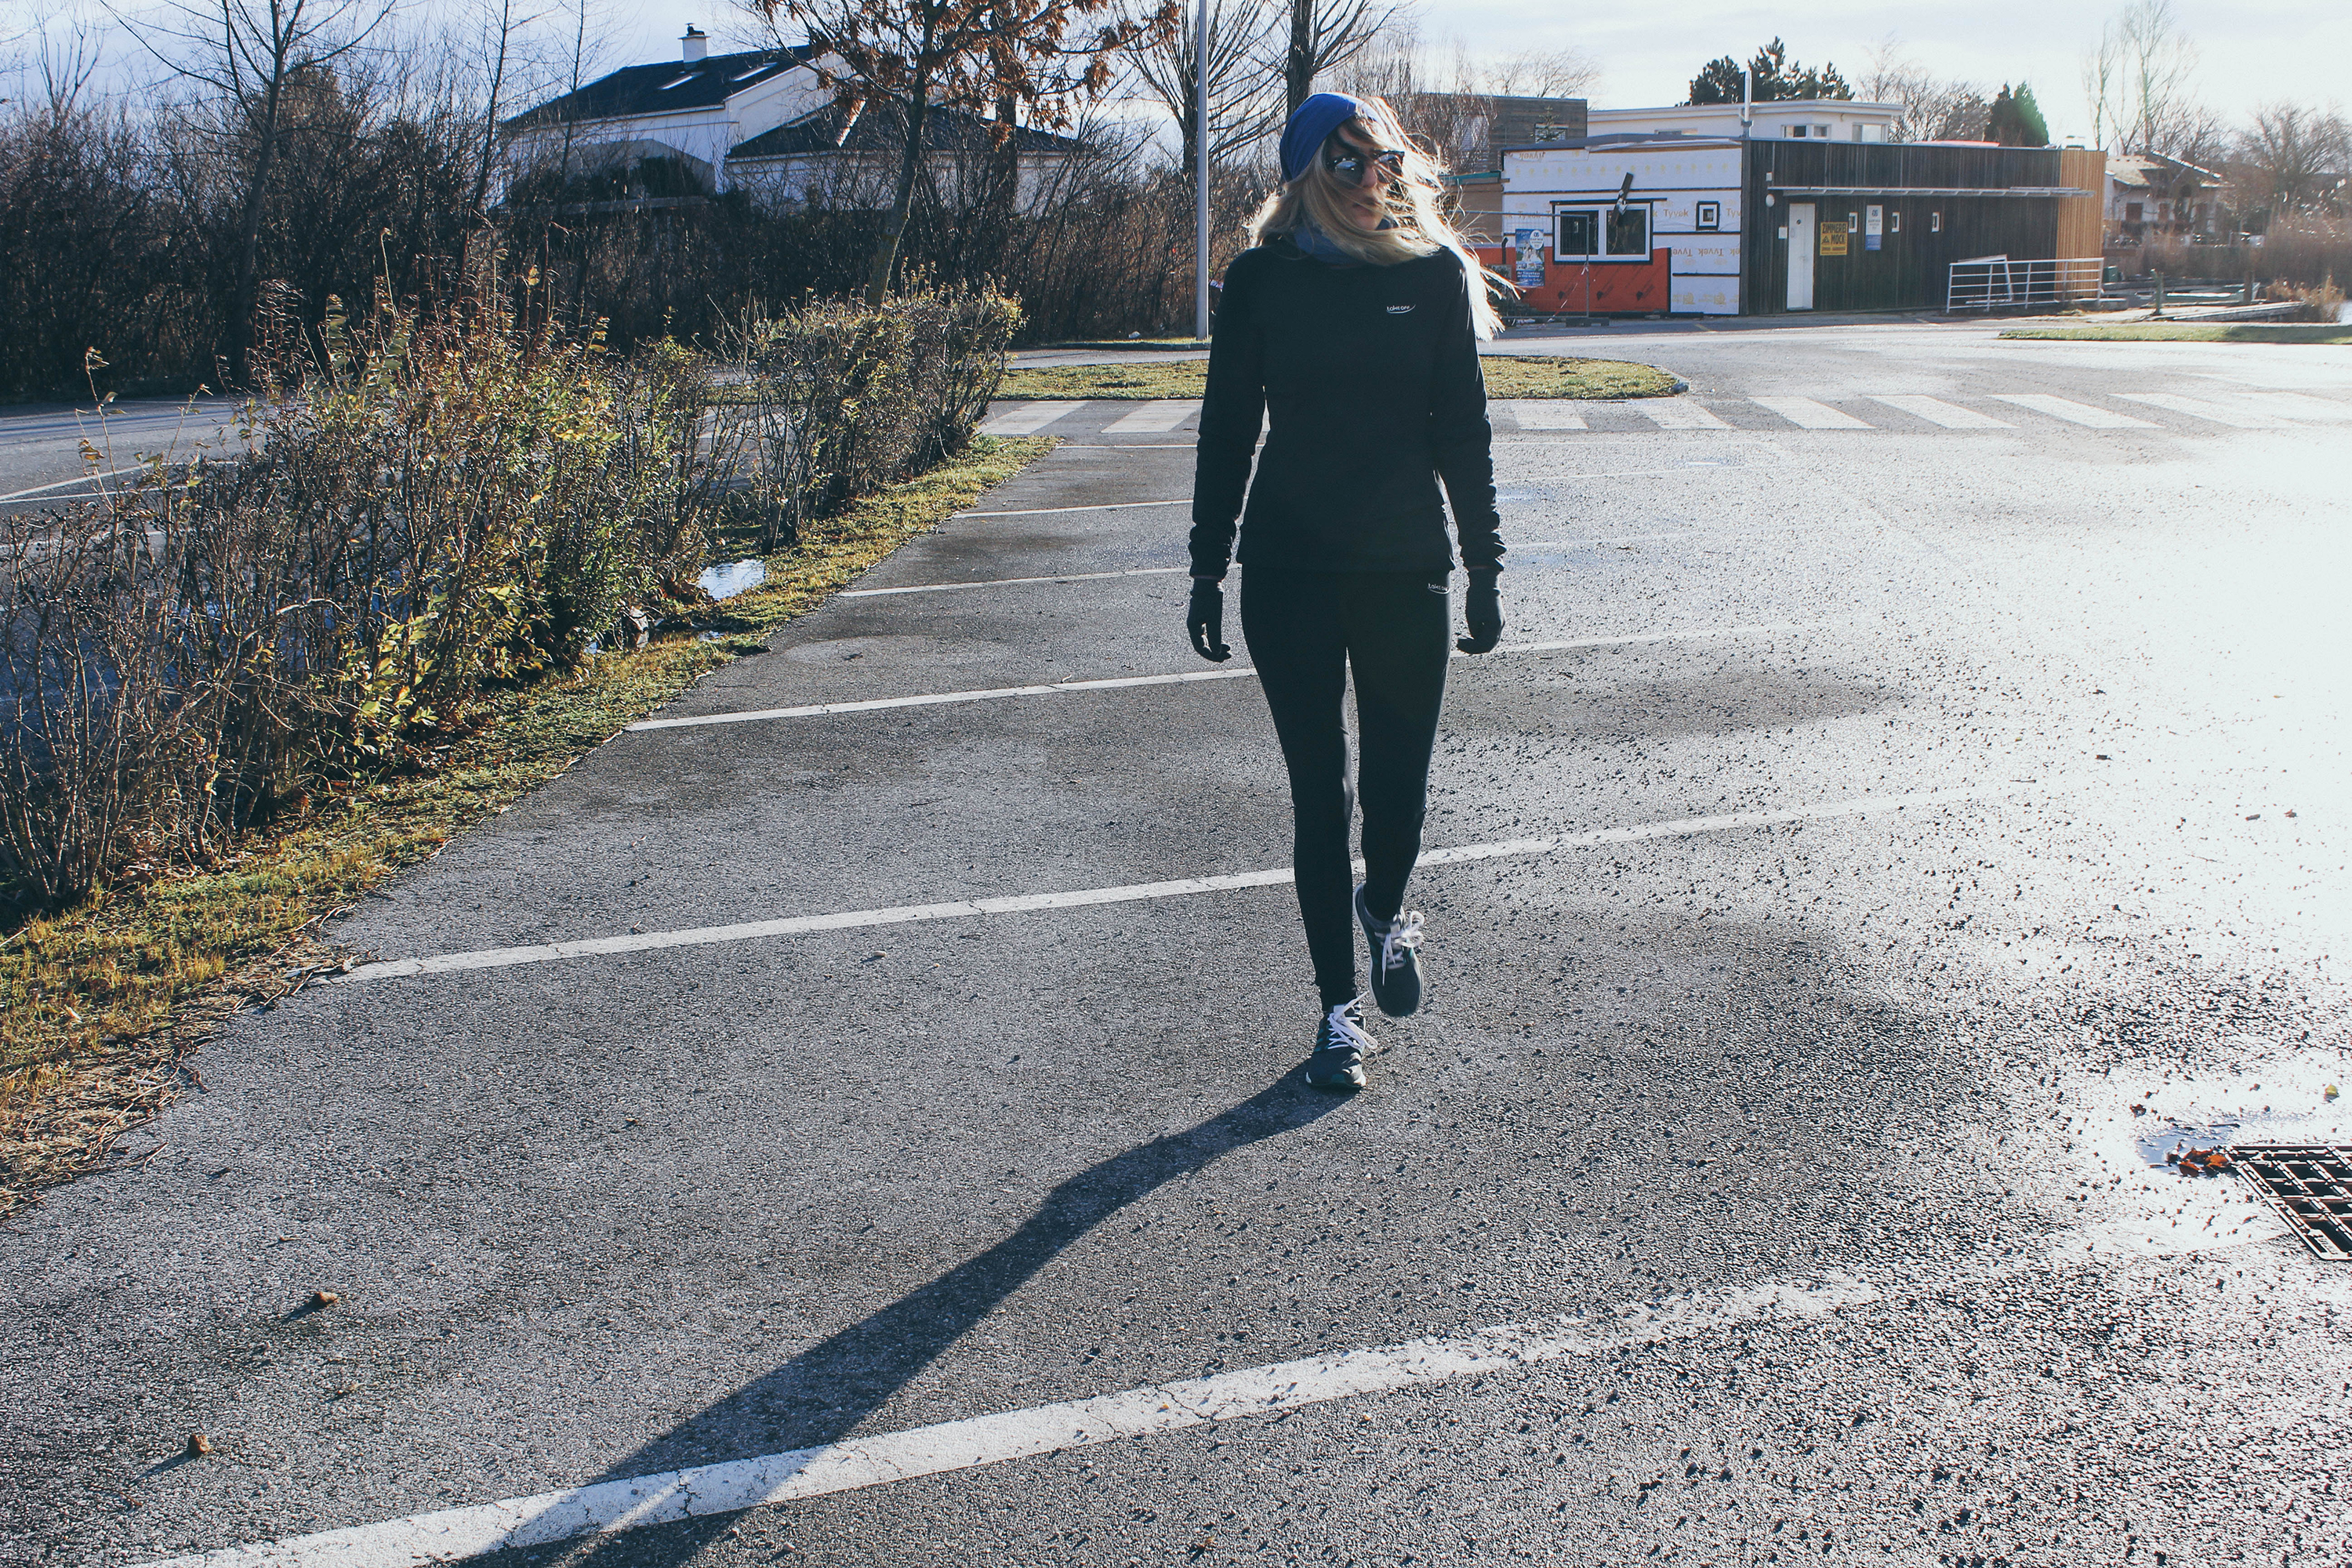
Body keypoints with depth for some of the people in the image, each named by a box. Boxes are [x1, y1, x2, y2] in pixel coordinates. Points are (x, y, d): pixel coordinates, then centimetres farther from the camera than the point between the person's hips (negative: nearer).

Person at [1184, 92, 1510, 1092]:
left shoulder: (1434, 272, 1)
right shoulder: (1262, 279, 0)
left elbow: (1463, 430, 4)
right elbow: (1227, 427, 4)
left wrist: (1484, 567, 3)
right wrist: (1207, 570, 3)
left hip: (1406, 569, 1)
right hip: (1289, 570, 0)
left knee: (1398, 786, 4)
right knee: (1319, 794, 3)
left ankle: (1385, 908, 39)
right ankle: (1340, 1007, 16)